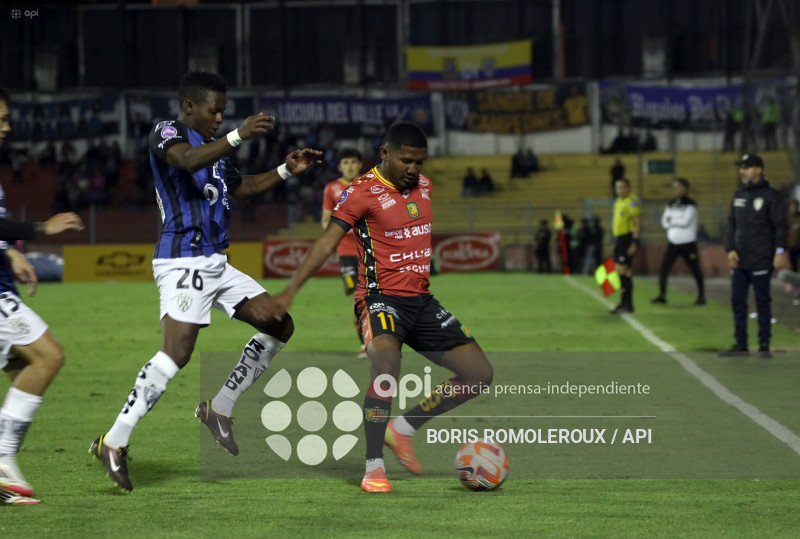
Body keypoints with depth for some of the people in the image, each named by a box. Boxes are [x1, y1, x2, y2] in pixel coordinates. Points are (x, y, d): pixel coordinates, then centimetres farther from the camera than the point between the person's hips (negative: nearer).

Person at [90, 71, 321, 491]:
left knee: (279, 325, 6)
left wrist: (287, 170, 23)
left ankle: (219, 408, 13)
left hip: (216, 265, 9)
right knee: (176, 353, -20)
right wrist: (238, 136, -37)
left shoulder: (212, 146, 21)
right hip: (183, 263, -9)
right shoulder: (167, 133, -5)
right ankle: (114, 443, -18)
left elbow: (242, 187, 35)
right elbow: (188, 160, -29)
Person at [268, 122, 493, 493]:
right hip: (382, 298, -7)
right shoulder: (364, 192, -10)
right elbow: (327, 242, -14)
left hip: (421, 300, 7)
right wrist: (291, 291, -22)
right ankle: (374, 468, -26)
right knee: (386, 371, -34)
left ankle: (403, 429, 11)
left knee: (480, 375, 1)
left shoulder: (423, 186, 10)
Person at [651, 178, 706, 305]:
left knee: (695, 270, 4)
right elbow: (665, 223, 2)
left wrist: (671, 220, -7)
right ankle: (662, 296, 0)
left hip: (688, 243, -5)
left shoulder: (690, 204, -7)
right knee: (663, 268, -6)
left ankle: (701, 296, 16)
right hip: (673, 242, 5)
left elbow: (686, 221, -18)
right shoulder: (671, 204, 10)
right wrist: (678, 222, -13)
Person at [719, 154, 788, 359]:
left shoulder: (770, 196, -5)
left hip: (761, 261, -6)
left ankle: (764, 345, 6)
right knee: (737, 301, 6)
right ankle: (740, 344, 12)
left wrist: (780, 252, -13)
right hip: (739, 261, 6)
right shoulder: (738, 196, 13)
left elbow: (780, 226, -6)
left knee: (762, 302, 0)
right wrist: (730, 249, 4)